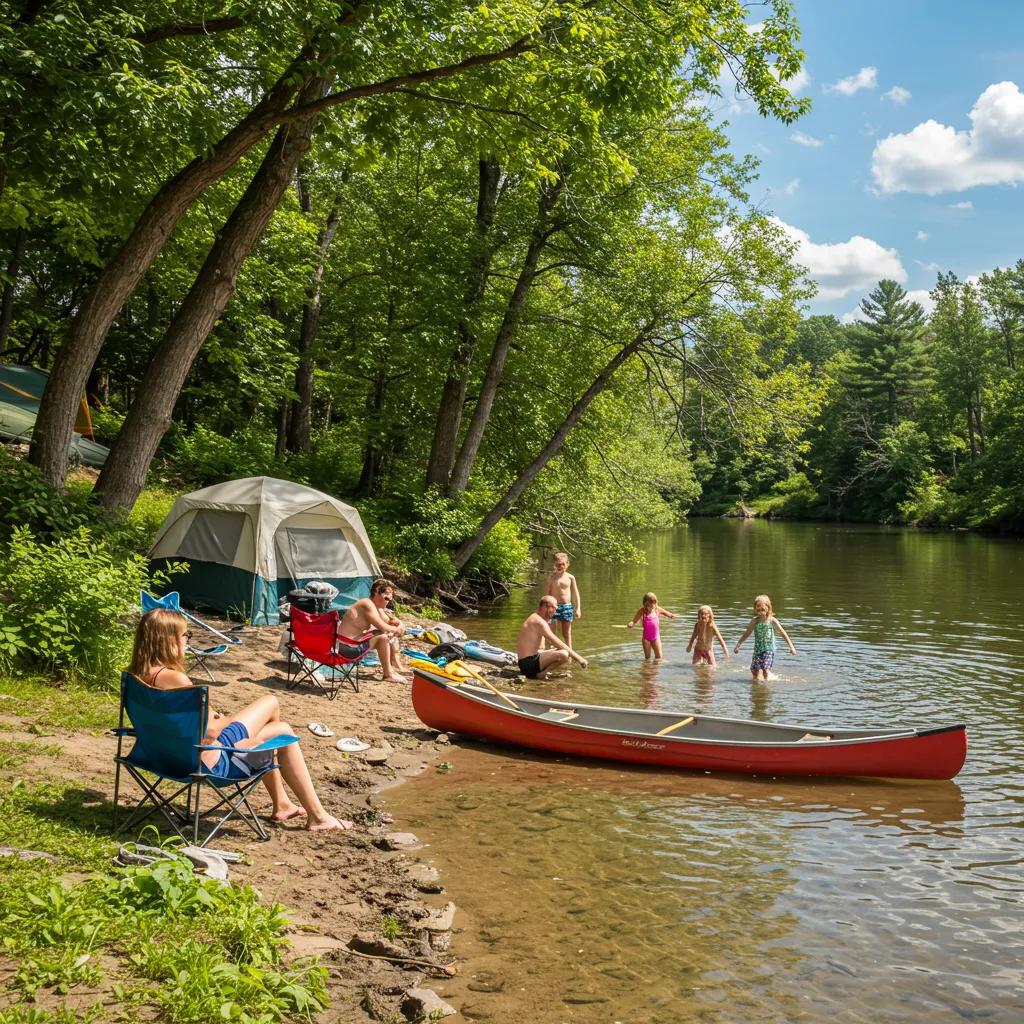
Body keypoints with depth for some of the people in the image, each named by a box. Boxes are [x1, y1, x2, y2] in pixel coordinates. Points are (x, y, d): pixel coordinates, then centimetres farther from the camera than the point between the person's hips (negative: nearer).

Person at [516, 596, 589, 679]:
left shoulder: (534, 619, 18)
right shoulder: (539, 622, -15)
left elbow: (552, 642, 24)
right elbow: (557, 643, -18)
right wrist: (578, 657, -15)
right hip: (529, 663, -11)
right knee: (563, 654, -26)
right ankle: (538, 674, -13)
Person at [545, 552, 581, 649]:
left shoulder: (570, 577, 3)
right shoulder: (552, 577, 1)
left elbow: (576, 593, 7)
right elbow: (547, 593, 5)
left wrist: (578, 608, 2)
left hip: (567, 606, 0)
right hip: (554, 606, 0)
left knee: (567, 633, 7)